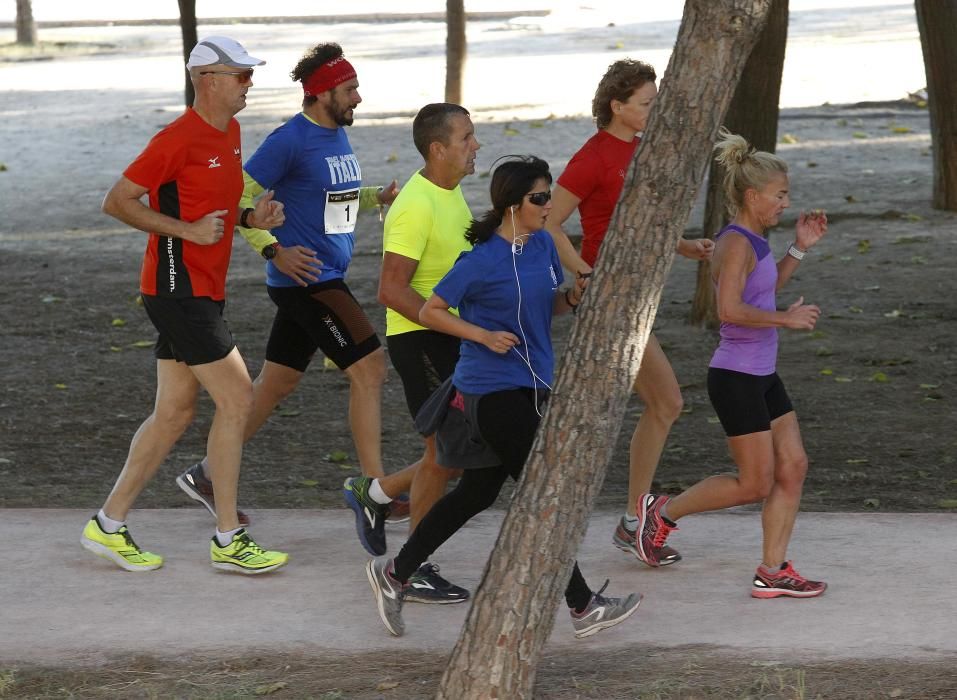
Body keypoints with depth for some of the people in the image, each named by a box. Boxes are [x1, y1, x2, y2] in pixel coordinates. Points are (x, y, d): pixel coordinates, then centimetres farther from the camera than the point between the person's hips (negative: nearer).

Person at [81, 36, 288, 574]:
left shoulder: (230, 132, 13)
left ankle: (109, 525, 18)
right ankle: (229, 539, -4)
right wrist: (187, 230, -19)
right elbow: (117, 202, -13)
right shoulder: (178, 140, -15)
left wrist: (253, 218, 5)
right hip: (180, 291, -10)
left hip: (202, 292, 10)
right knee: (237, 399, -10)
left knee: (175, 413, 11)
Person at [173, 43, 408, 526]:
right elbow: (240, 197, -15)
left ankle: (206, 475, 22)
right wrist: (274, 251, -23)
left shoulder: (338, 135, 13)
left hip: (326, 279, 9)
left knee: (278, 383, 14)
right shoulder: (291, 140, -15)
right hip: (306, 281, -9)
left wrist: (378, 197, 8)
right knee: (368, 369, -11)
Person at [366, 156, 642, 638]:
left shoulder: (543, 245, 7)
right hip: (493, 393, -9)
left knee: (477, 493, 14)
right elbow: (430, 312, -11)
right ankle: (582, 607, 3)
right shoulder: (483, 260, -16)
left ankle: (393, 573, 24)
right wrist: (485, 336, -20)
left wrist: (573, 298, -1)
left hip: (530, 387, 9)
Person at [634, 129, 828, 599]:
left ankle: (772, 572, 8)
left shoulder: (753, 240, 11)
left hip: (763, 377, 10)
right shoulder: (736, 243, -18)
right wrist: (787, 319, -21)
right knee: (755, 484, -2)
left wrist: (799, 248, 19)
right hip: (736, 378, -10)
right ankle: (664, 512, 15)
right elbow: (730, 309, -29)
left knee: (793, 469, 5)